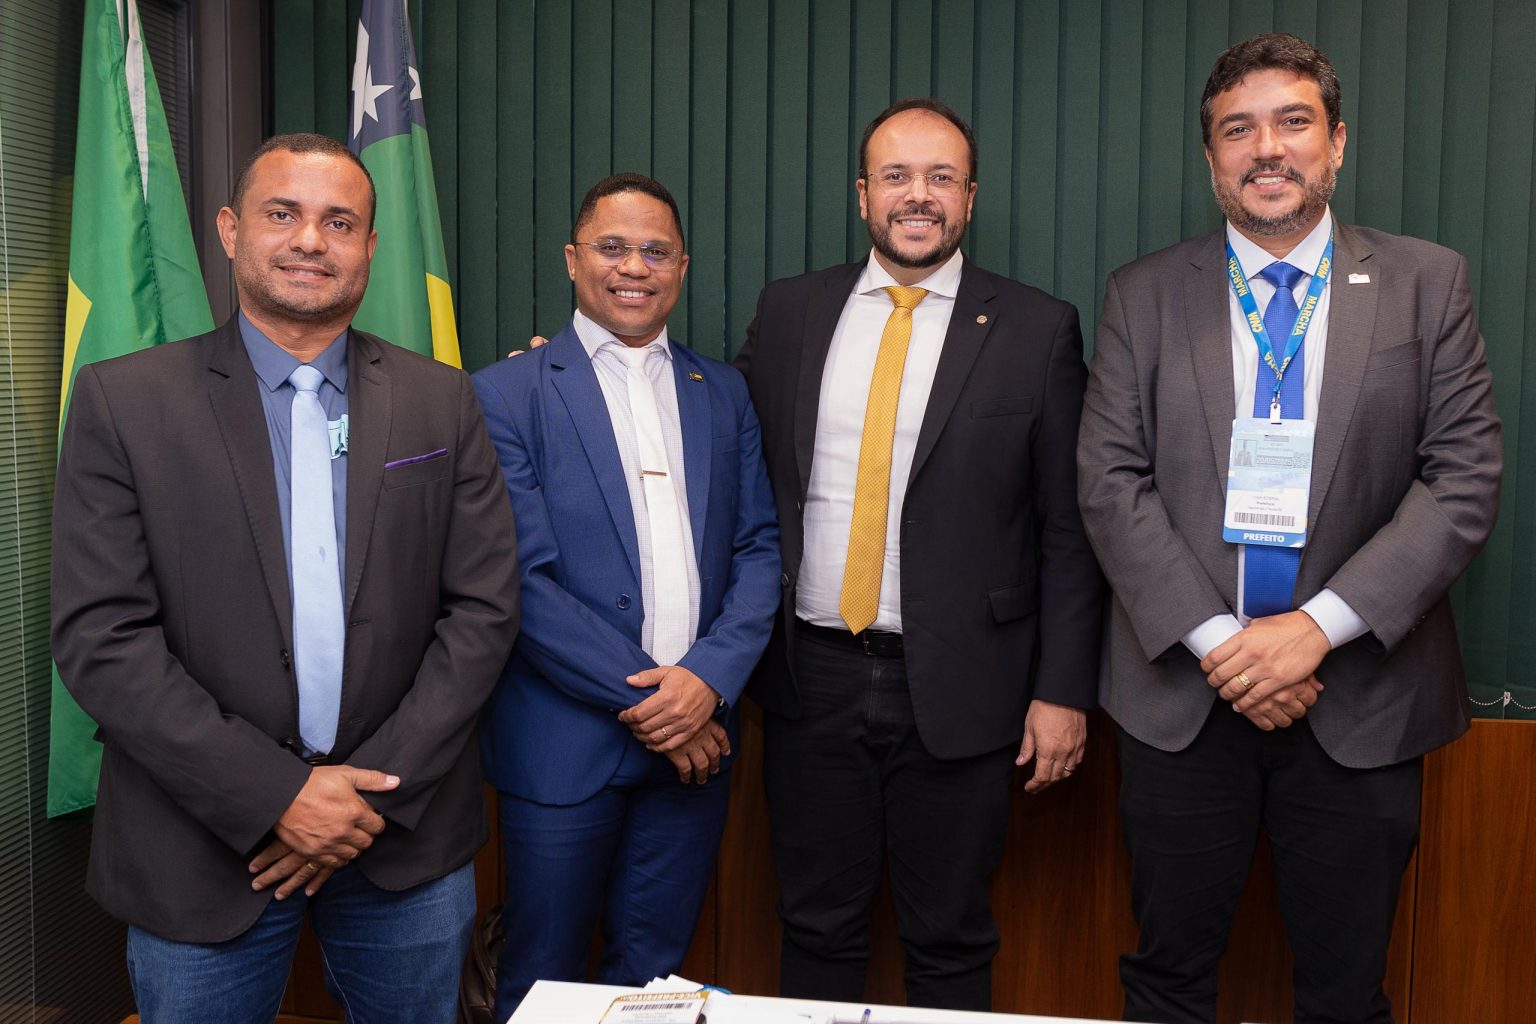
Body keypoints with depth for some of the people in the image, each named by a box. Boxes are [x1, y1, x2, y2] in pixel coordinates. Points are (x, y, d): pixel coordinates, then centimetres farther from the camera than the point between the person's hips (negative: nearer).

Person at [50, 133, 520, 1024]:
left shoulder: (442, 401, 2)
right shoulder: (123, 400, -4)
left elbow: (484, 608, -2)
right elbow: (100, 636, -9)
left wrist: (379, 788, -10)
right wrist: (273, 795, -14)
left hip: (411, 841, 2)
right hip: (203, 849, -1)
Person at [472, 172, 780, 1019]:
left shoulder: (723, 393, 10)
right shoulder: (507, 394, -4)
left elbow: (758, 550, 5)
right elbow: (524, 577, -11)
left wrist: (709, 676, -11)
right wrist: (639, 695, -13)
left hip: (695, 734, 4)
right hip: (565, 740, -3)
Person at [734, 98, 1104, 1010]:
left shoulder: (1038, 329, -3)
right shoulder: (790, 310, 5)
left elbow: (1069, 528, -3)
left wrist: (1063, 690, -6)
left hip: (957, 687, -2)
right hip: (811, 677, 2)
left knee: (951, 945, 14)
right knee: (818, 934, 17)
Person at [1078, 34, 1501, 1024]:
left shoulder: (1427, 283, 3)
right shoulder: (1144, 295, 3)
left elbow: (1465, 479, -4)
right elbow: (1112, 484, -4)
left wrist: (1319, 626, -15)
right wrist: (1216, 642, -13)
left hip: (1361, 696, 0)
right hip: (1183, 692, 0)